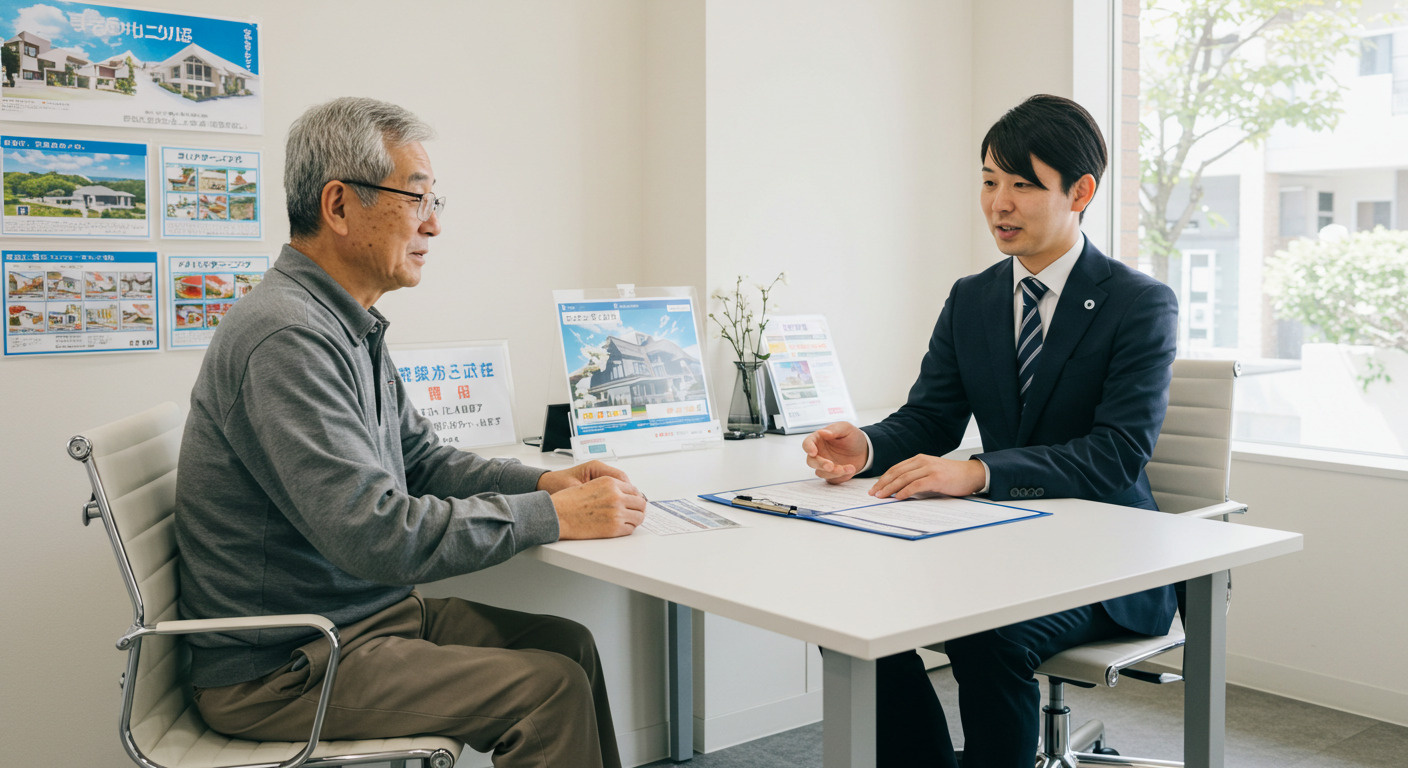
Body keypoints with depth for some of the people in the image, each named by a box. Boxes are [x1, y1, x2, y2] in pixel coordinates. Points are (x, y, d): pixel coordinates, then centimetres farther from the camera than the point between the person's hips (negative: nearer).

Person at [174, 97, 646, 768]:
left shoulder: (350, 326, 10)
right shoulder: (286, 336, -25)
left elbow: (420, 458, 17)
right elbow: (376, 532, -31)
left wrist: (542, 482, 0)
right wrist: (552, 516, -23)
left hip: (365, 611, 10)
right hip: (281, 669, -10)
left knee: (568, 642, 6)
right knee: (552, 687, -15)